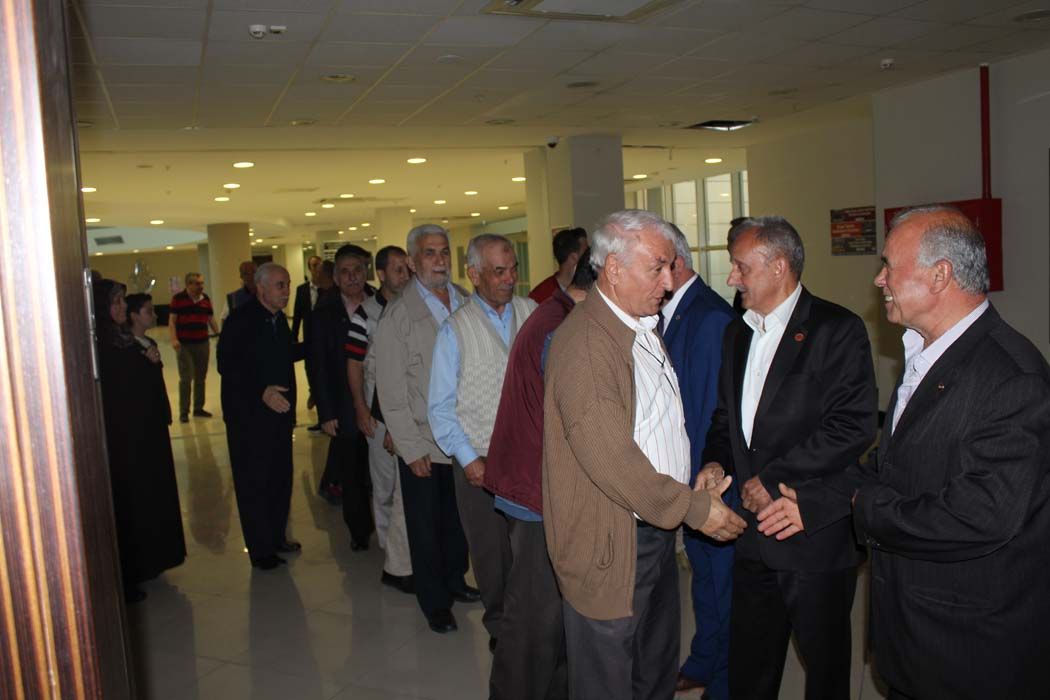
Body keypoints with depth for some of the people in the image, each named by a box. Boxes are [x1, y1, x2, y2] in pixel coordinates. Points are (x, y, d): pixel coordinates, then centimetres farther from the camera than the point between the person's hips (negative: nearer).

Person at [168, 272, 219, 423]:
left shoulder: (205, 299, 9)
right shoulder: (178, 298, -4)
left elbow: (211, 319, 15)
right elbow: (172, 321, -7)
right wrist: (174, 339, -18)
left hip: (202, 343, 5)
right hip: (184, 345, -5)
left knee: (201, 377, 10)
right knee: (186, 378, -5)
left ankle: (198, 408, 22)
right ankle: (184, 412, 4)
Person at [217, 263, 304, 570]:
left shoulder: (278, 318, 8)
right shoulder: (241, 319, -15)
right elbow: (227, 365, -19)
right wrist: (262, 391, -27)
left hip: (279, 411, 7)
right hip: (249, 415, -7)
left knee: (280, 478, 14)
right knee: (253, 483, 3)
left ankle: (277, 537, 31)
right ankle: (261, 550, 16)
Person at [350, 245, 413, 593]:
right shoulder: (365, 313, -5)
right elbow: (354, 364, -3)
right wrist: (361, 408, -6)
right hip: (381, 412, -3)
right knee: (385, 484, 5)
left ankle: (398, 559, 22)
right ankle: (395, 564, 15)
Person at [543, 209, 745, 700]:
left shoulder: (645, 328, 11)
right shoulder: (584, 341, -22)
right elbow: (610, 458, -26)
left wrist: (696, 488, 9)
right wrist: (694, 507, -18)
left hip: (656, 528, 9)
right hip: (610, 545, -9)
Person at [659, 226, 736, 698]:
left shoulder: (712, 318, -21)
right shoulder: (668, 314, 5)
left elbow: (714, 410, -21)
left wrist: (700, 486, -19)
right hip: (686, 477, 8)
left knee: (718, 577, 9)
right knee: (703, 574, 22)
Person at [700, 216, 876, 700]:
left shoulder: (837, 329, -11)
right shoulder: (737, 334, 12)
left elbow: (853, 427, -19)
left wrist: (775, 478, -17)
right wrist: (716, 460, 1)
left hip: (817, 533, -6)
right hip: (754, 532, 6)